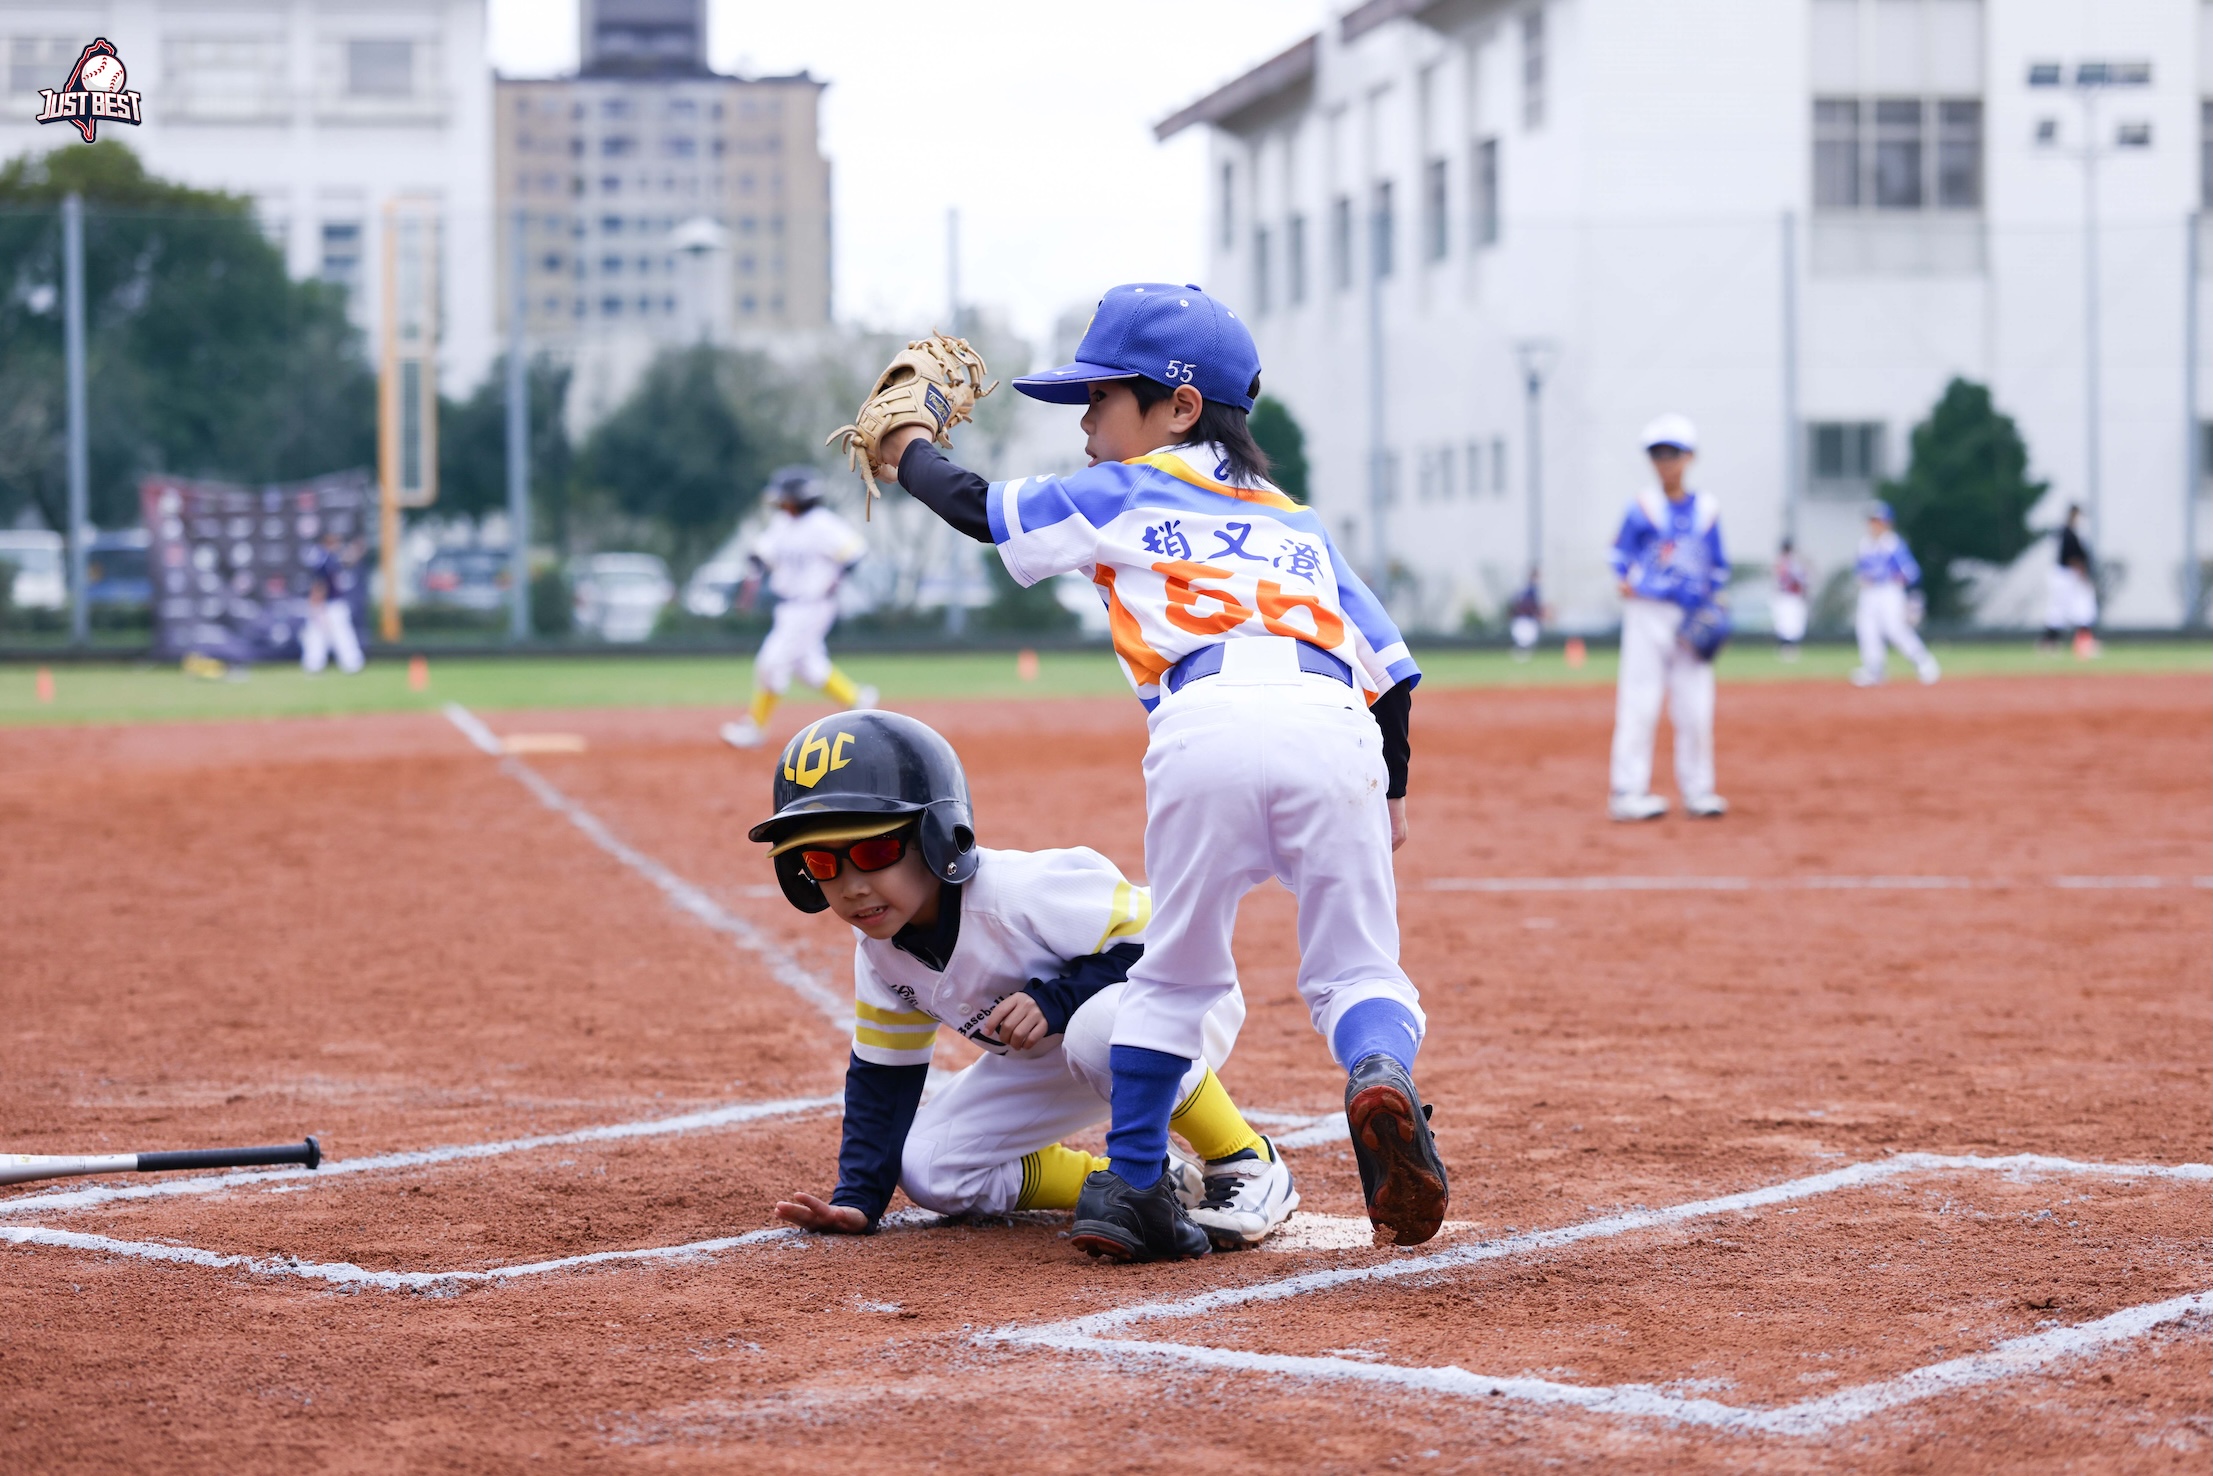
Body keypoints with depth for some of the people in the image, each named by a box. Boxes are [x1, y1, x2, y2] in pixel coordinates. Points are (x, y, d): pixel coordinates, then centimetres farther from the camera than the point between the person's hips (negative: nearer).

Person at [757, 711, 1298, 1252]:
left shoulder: (1023, 895, -36)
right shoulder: (880, 950, -11)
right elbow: (881, 1075, 1)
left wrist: (1054, 999, -39)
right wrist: (857, 1198, -7)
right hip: (1054, 1057, 8)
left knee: (1102, 1028, -43)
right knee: (928, 1169, -7)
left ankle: (1247, 1166, -19)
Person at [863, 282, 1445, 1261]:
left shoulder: (1123, 493, 24)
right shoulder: (1296, 521, 34)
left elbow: (978, 509, 31)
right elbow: (1388, 658, 28)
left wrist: (910, 452, 51)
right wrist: (1390, 793, 36)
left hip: (1204, 729, -2)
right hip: (1334, 728, 2)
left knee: (1177, 971, 13)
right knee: (1353, 968, 9)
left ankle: (1129, 1186, 13)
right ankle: (1381, 1072, -23)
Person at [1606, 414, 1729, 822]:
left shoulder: (1707, 510, 7)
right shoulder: (1643, 506, -2)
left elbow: (1718, 567, 14)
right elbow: (1621, 551, 3)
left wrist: (1710, 604, 5)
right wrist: (1623, 580, -12)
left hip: (1692, 619, 4)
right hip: (1647, 615, -3)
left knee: (1696, 707, 5)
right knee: (1640, 702, -7)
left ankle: (1697, 791, 15)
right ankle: (1627, 791, -6)